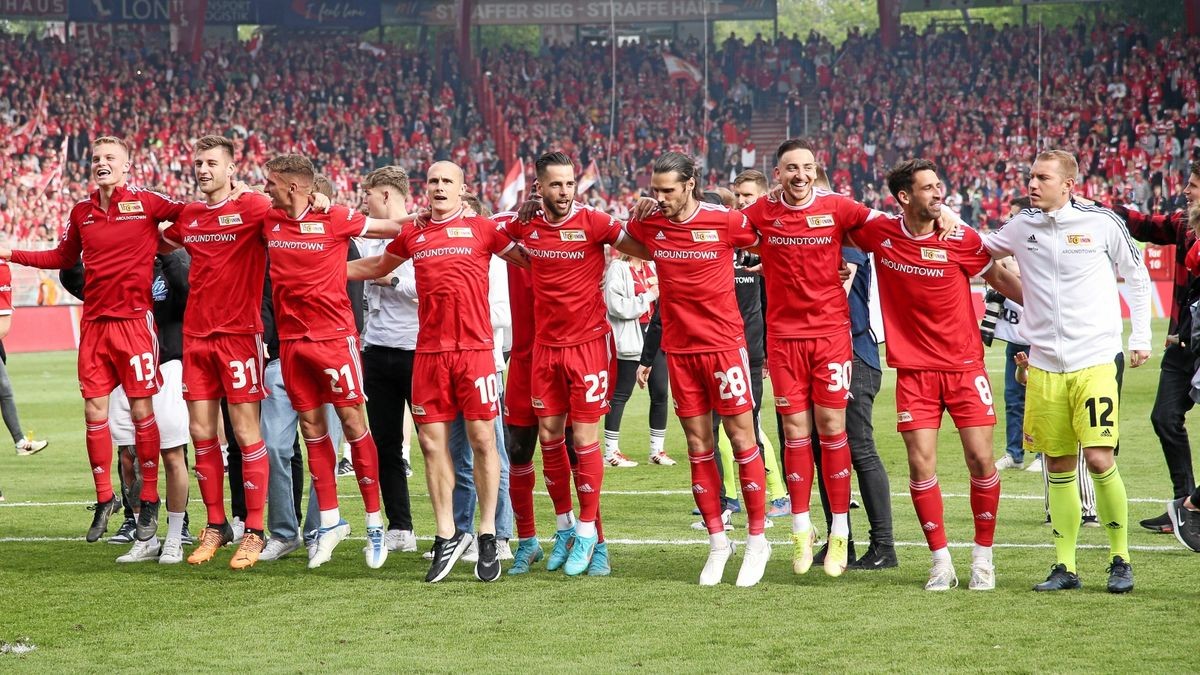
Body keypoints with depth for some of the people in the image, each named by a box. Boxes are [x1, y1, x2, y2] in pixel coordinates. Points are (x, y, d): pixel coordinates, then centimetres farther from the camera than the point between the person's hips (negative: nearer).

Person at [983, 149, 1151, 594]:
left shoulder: (1102, 223, -2)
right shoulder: (1022, 228, 7)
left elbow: (1137, 277, 10)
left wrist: (1140, 336, 8)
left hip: (1094, 363, -3)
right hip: (1044, 366, 3)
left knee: (1099, 459, -12)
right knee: (1058, 467, 5)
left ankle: (1120, 559, 3)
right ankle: (1065, 567, 11)